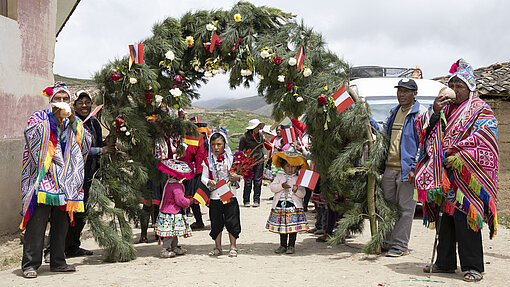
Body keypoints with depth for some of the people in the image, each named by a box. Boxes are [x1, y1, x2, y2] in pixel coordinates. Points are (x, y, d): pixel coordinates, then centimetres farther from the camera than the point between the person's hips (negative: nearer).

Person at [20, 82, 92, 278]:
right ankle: (30, 264, -2)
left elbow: (86, 143, 4)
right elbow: (30, 134, -14)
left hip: (65, 179, 4)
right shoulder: (40, 118, 6)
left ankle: (57, 262, 16)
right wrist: (55, 118, -17)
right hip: (43, 176, -4)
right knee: (37, 221, -8)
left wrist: (73, 122, -7)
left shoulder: (74, 122, 17)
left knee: (61, 222, 7)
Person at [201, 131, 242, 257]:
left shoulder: (231, 159, 3)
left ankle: (233, 247, 13)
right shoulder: (207, 161, 4)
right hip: (215, 196, 1)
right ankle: (218, 247, 20)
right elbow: (203, 177, 5)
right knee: (216, 223, 7)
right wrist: (209, 182, -15)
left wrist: (237, 177, -14)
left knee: (232, 222, 1)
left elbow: (240, 175, 8)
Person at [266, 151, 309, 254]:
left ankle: (291, 245, 12)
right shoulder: (279, 177, 10)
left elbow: (302, 194, -3)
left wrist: (296, 190, -22)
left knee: (293, 227, -1)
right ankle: (283, 245, 19)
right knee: (281, 226, 8)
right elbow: (272, 187, -4)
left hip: (294, 206, -2)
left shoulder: (299, 179, 4)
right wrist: (282, 186, -19)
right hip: (280, 205, 2)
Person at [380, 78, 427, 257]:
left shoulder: (421, 113, -4)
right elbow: (384, 133, 31)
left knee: (405, 208, 0)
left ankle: (400, 245, 6)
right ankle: (387, 242, 21)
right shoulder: (394, 112, 18)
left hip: (407, 169, -7)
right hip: (389, 167, 7)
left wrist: (415, 168, -15)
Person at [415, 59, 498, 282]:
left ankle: (472, 267, 2)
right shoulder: (445, 108, 18)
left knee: (464, 217, -7)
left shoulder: (480, 110, 1)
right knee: (445, 217, 9)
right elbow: (424, 128, 12)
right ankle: (445, 262, 18)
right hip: (444, 175, 6)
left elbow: (483, 140, -11)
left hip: (466, 175, -5)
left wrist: (458, 157, -17)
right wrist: (434, 111, -5)